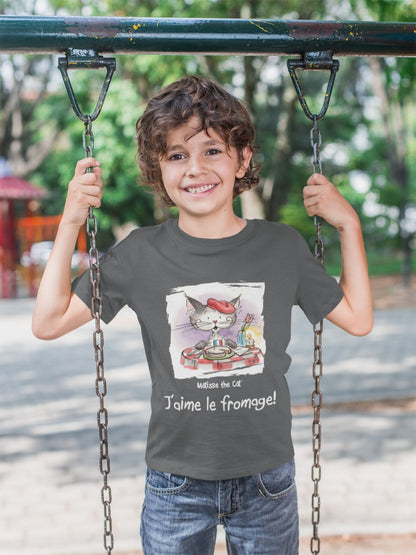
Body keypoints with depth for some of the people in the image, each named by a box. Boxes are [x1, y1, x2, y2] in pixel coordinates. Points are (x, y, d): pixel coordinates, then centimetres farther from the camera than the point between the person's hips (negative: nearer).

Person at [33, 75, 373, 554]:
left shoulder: (281, 246, -3)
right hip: (176, 486, -1)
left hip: (267, 480, 1)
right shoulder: (141, 254, -6)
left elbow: (358, 319, 5)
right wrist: (71, 224, -10)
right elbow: (49, 322, -4)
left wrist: (348, 224, -1)